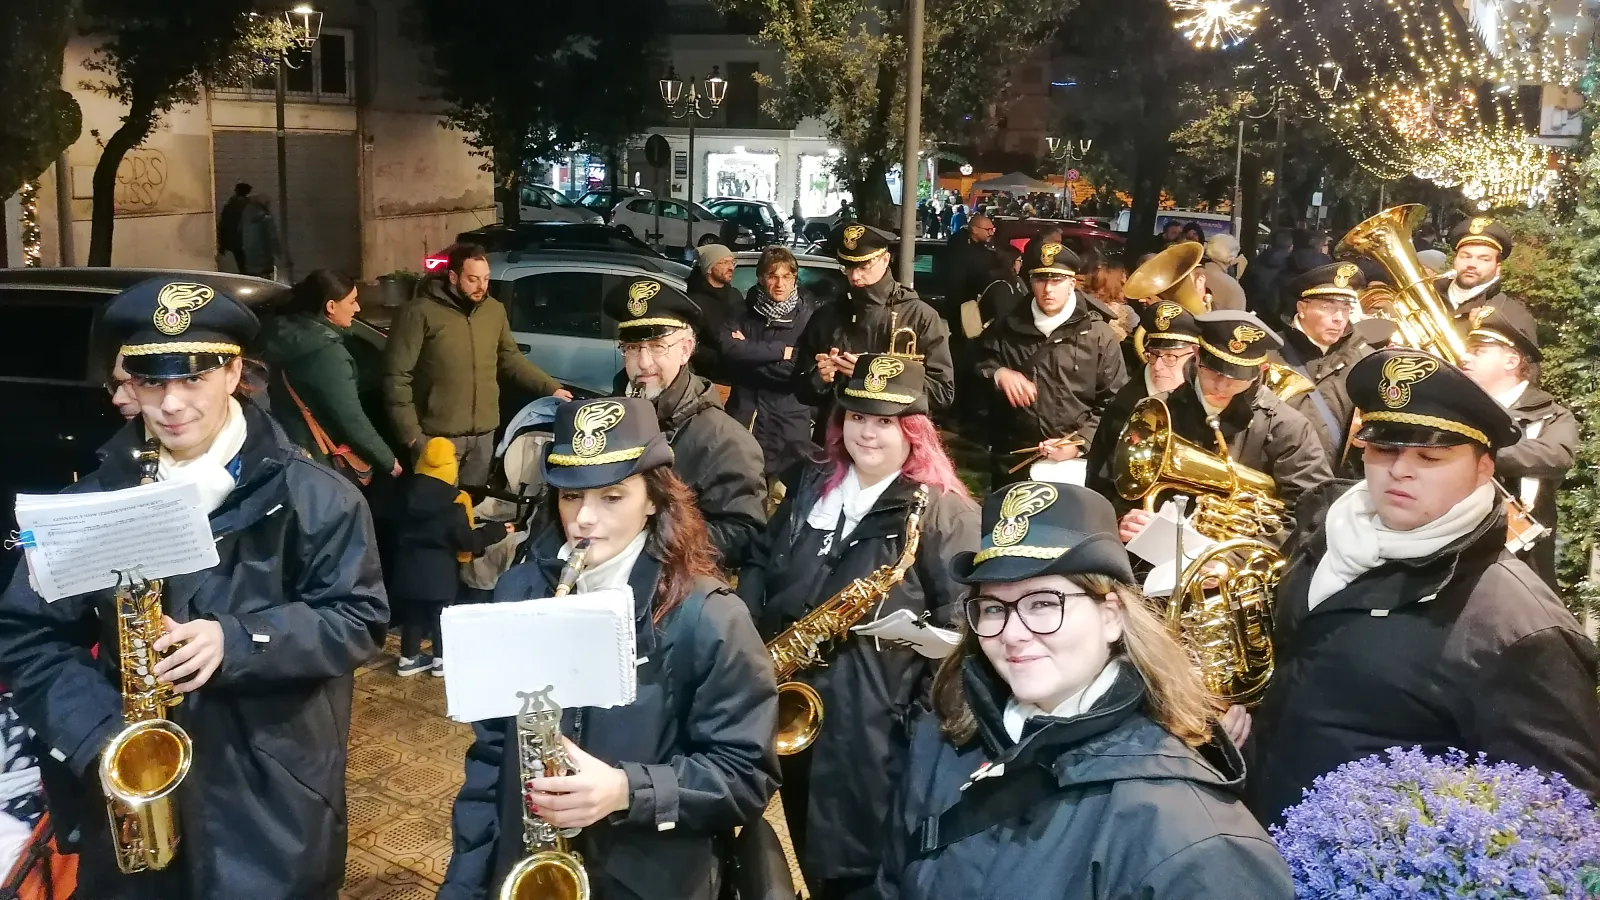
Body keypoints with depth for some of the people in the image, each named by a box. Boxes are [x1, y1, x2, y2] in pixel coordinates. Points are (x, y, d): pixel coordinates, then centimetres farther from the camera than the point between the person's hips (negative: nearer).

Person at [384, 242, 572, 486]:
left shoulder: (495, 311, 7)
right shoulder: (420, 313, -11)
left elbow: (510, 358, 19)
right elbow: (397, 376, -10)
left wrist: (550, 387, 7)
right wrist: (411, 433, -14)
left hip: (484, 434, 5)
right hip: (439, 436, -5)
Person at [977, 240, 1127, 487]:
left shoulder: (1098, 334, -1)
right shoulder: (1008, 328, 6)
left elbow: (1115, 402, -4)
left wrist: (1079, 443, -15)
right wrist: (998, 374, -7)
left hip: (1076, 462, -2)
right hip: (1012, 460, 2)